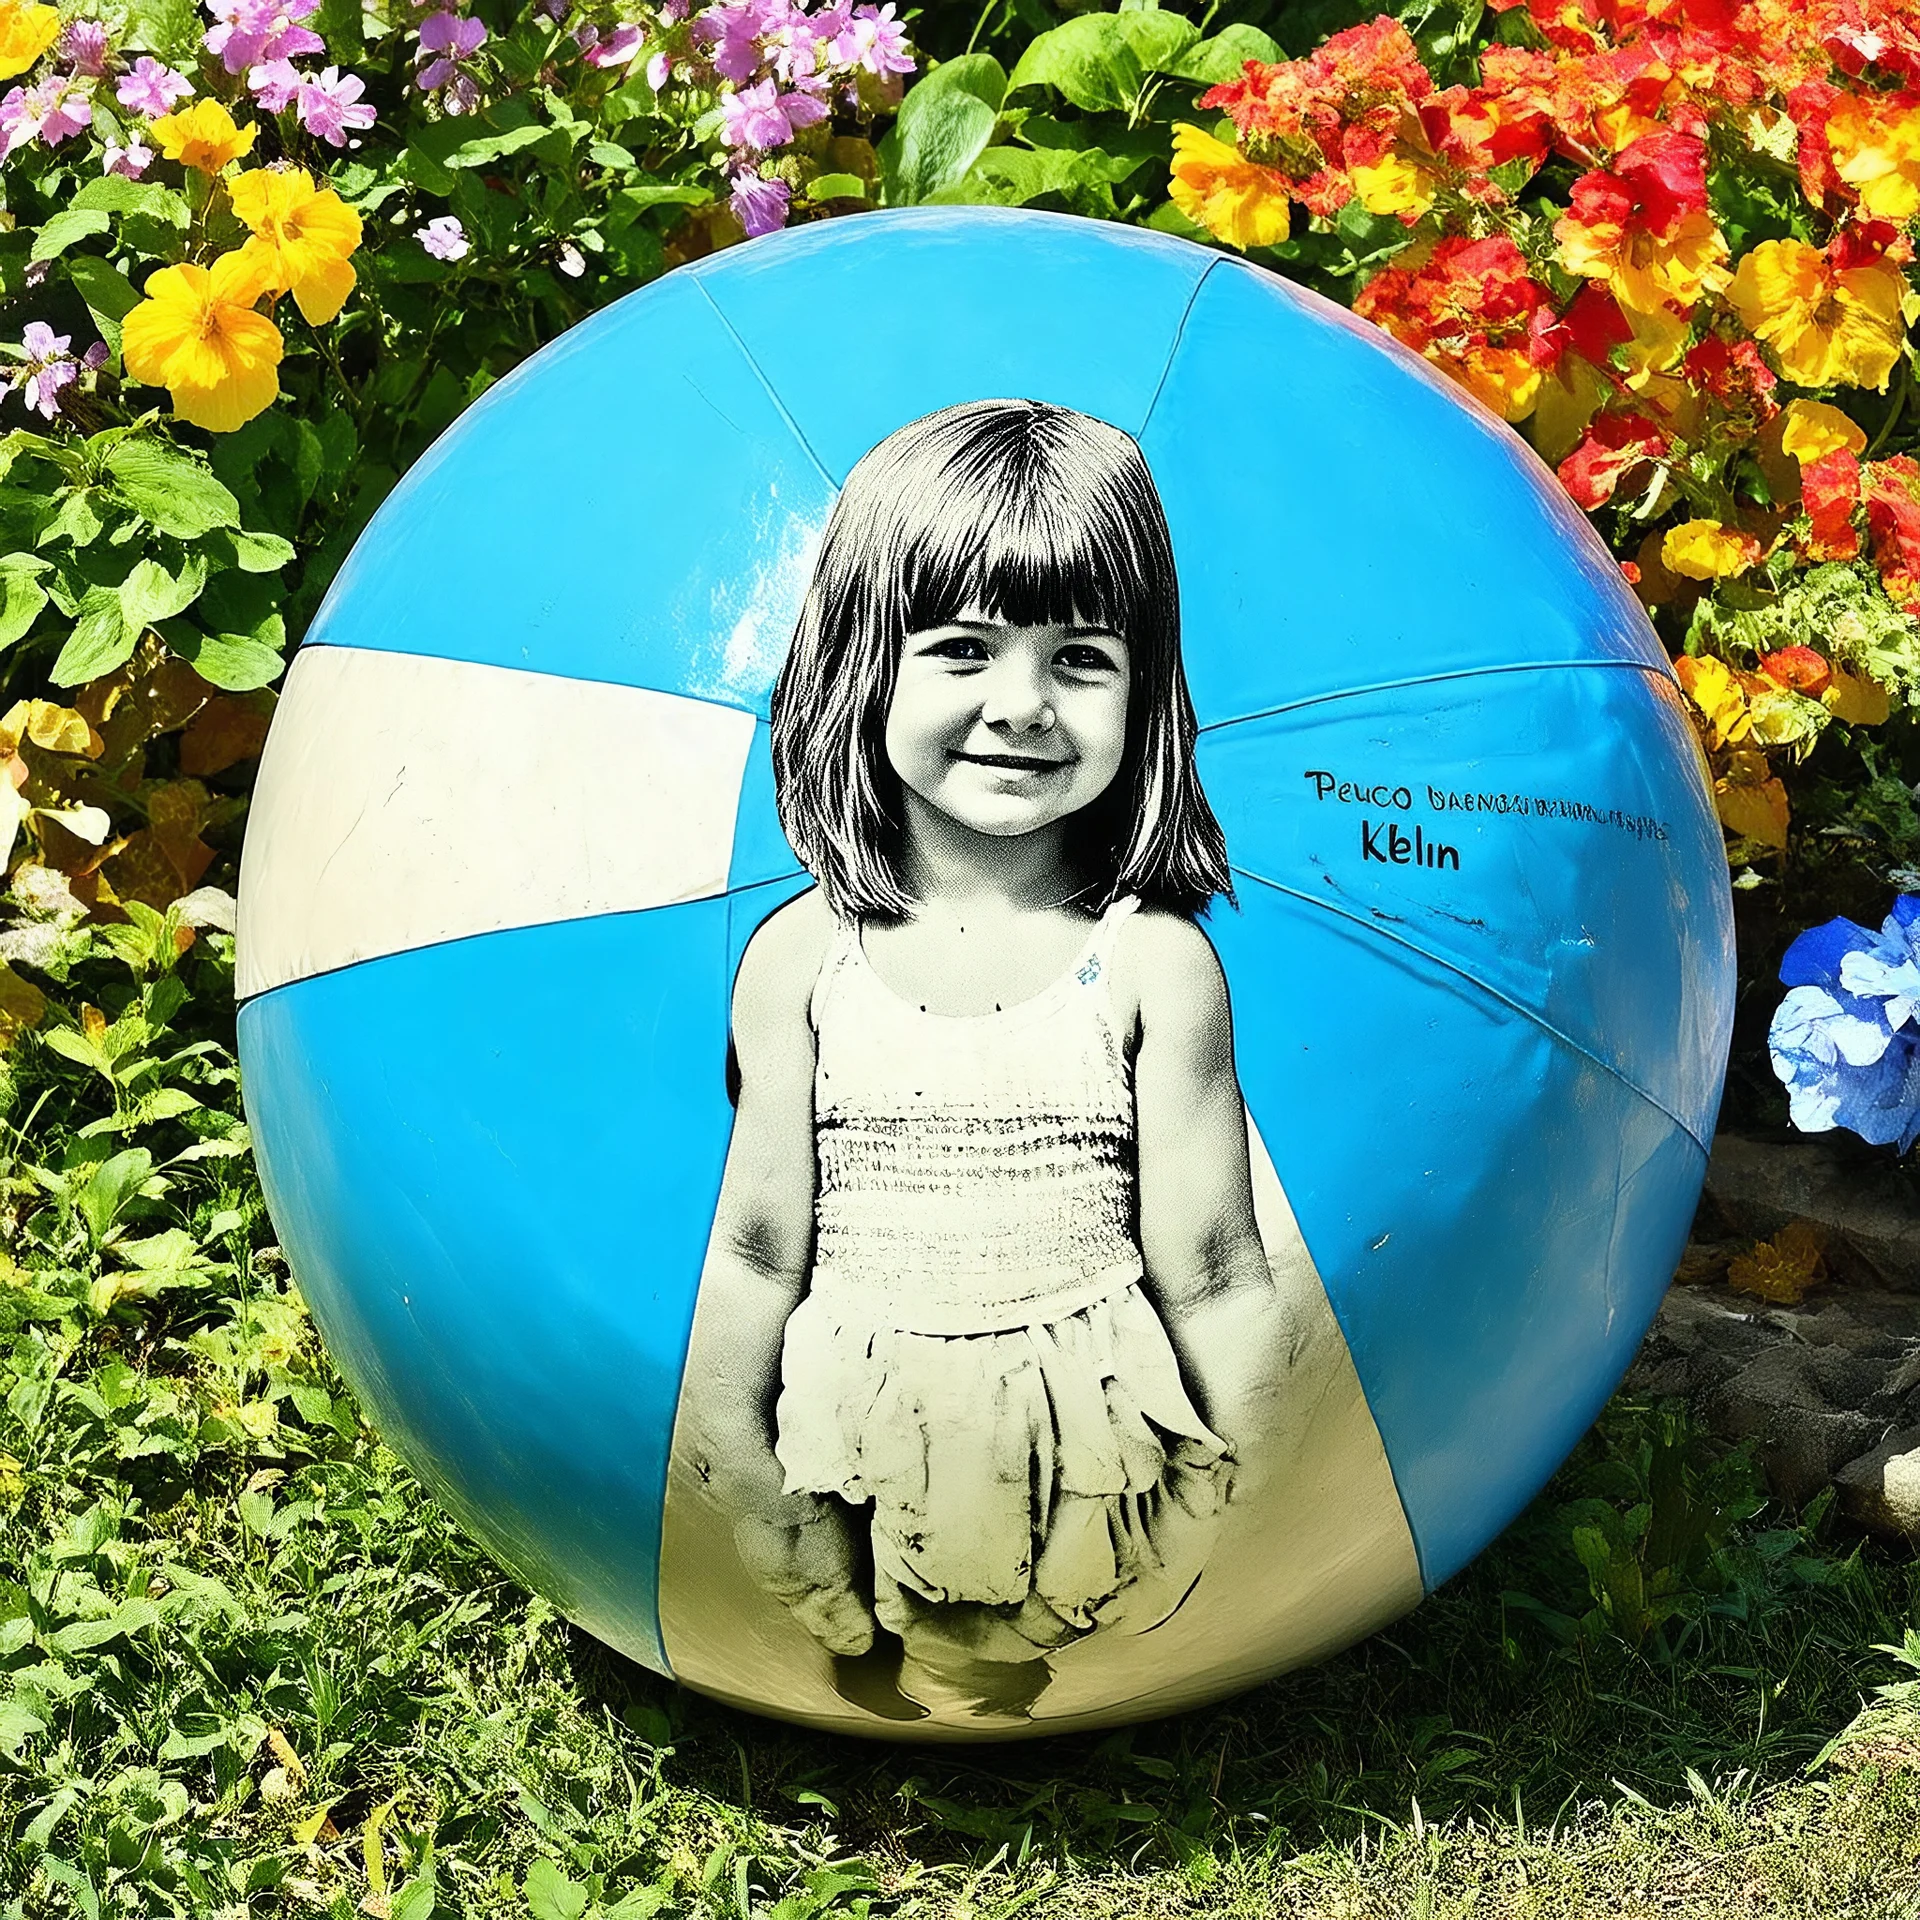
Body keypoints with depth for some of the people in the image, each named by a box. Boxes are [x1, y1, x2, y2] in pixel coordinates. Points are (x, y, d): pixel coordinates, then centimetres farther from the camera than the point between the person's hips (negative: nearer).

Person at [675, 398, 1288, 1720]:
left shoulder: (1153, 964, -7)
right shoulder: (801, 958, -3)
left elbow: (1209, 1270, -5)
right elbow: (759, 1250, 2)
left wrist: (1259, 1508, -5)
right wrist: (736, 1474, 2)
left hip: (1091, 1463, -1)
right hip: (869, 1453, 2)